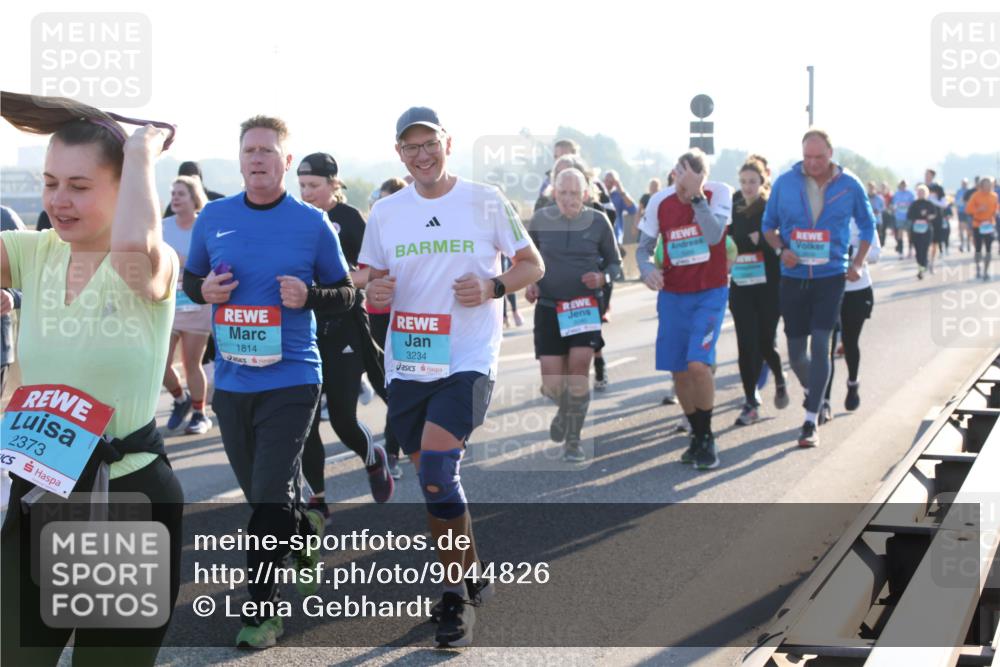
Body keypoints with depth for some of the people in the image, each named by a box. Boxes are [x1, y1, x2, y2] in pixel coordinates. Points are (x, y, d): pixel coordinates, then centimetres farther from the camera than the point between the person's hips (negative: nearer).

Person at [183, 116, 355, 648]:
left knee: (270, 499, -9)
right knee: (263, 495, 15)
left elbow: (345, 294, 4)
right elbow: (190, 279, 17)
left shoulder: (312, 223, -3)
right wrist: (204, 290, -6)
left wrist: (308, 295, -16)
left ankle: (262, 611, 3)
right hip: (231, 380, 4)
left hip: (290, 379, -4)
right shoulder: (213, 217, 5)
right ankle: (308, 537, 44)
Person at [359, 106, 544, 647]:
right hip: (406, 364, 5)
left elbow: (532, 264, 4)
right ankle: (472, 576, 31)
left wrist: (492, 287, -15)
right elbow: (372, 280, 16)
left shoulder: (485, 201, -2)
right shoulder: (385, 213, 8)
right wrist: (374, 292, -8)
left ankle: (456, 597, -5)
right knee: (432, 480, 11)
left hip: (467, 360, -5)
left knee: (437, 471, -18)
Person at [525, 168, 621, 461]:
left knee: (579, 366, -17)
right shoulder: (540, 220, -3)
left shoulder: (598, 221, -4)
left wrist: (603, 278, -15)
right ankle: (565, 408, 36)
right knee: (552, 384, -2)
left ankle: (573, 440, 0)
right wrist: (529, 282, -4)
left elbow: (615, 262, 6)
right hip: (549, 307, 1)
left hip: (586, 306, -1)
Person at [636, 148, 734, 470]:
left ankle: (706, 437, 1)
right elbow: (644, 247, 3)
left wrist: (696, 194, -30)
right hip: (673, 295, 3)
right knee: (679, 372, 5)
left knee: (698, 364, -19)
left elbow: (714, 235, -26)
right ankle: (697, 436, 26)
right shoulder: (660, 201, -5)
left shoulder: (720, 193, -11)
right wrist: (647, 269, -18)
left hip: (710, 293, -3)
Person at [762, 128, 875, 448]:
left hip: (831, 276, -2)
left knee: (820, 345, -12)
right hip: (794, 277, 2)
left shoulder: (850, 185, -2)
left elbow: (867, 225, 12)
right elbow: (768, 225, 9)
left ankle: (811, 421, -6)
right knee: (796, 352, 7)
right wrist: (781, 249, -10)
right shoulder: (785, 182, -2)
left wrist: (857, 263, 1)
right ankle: (811, 392, 40)